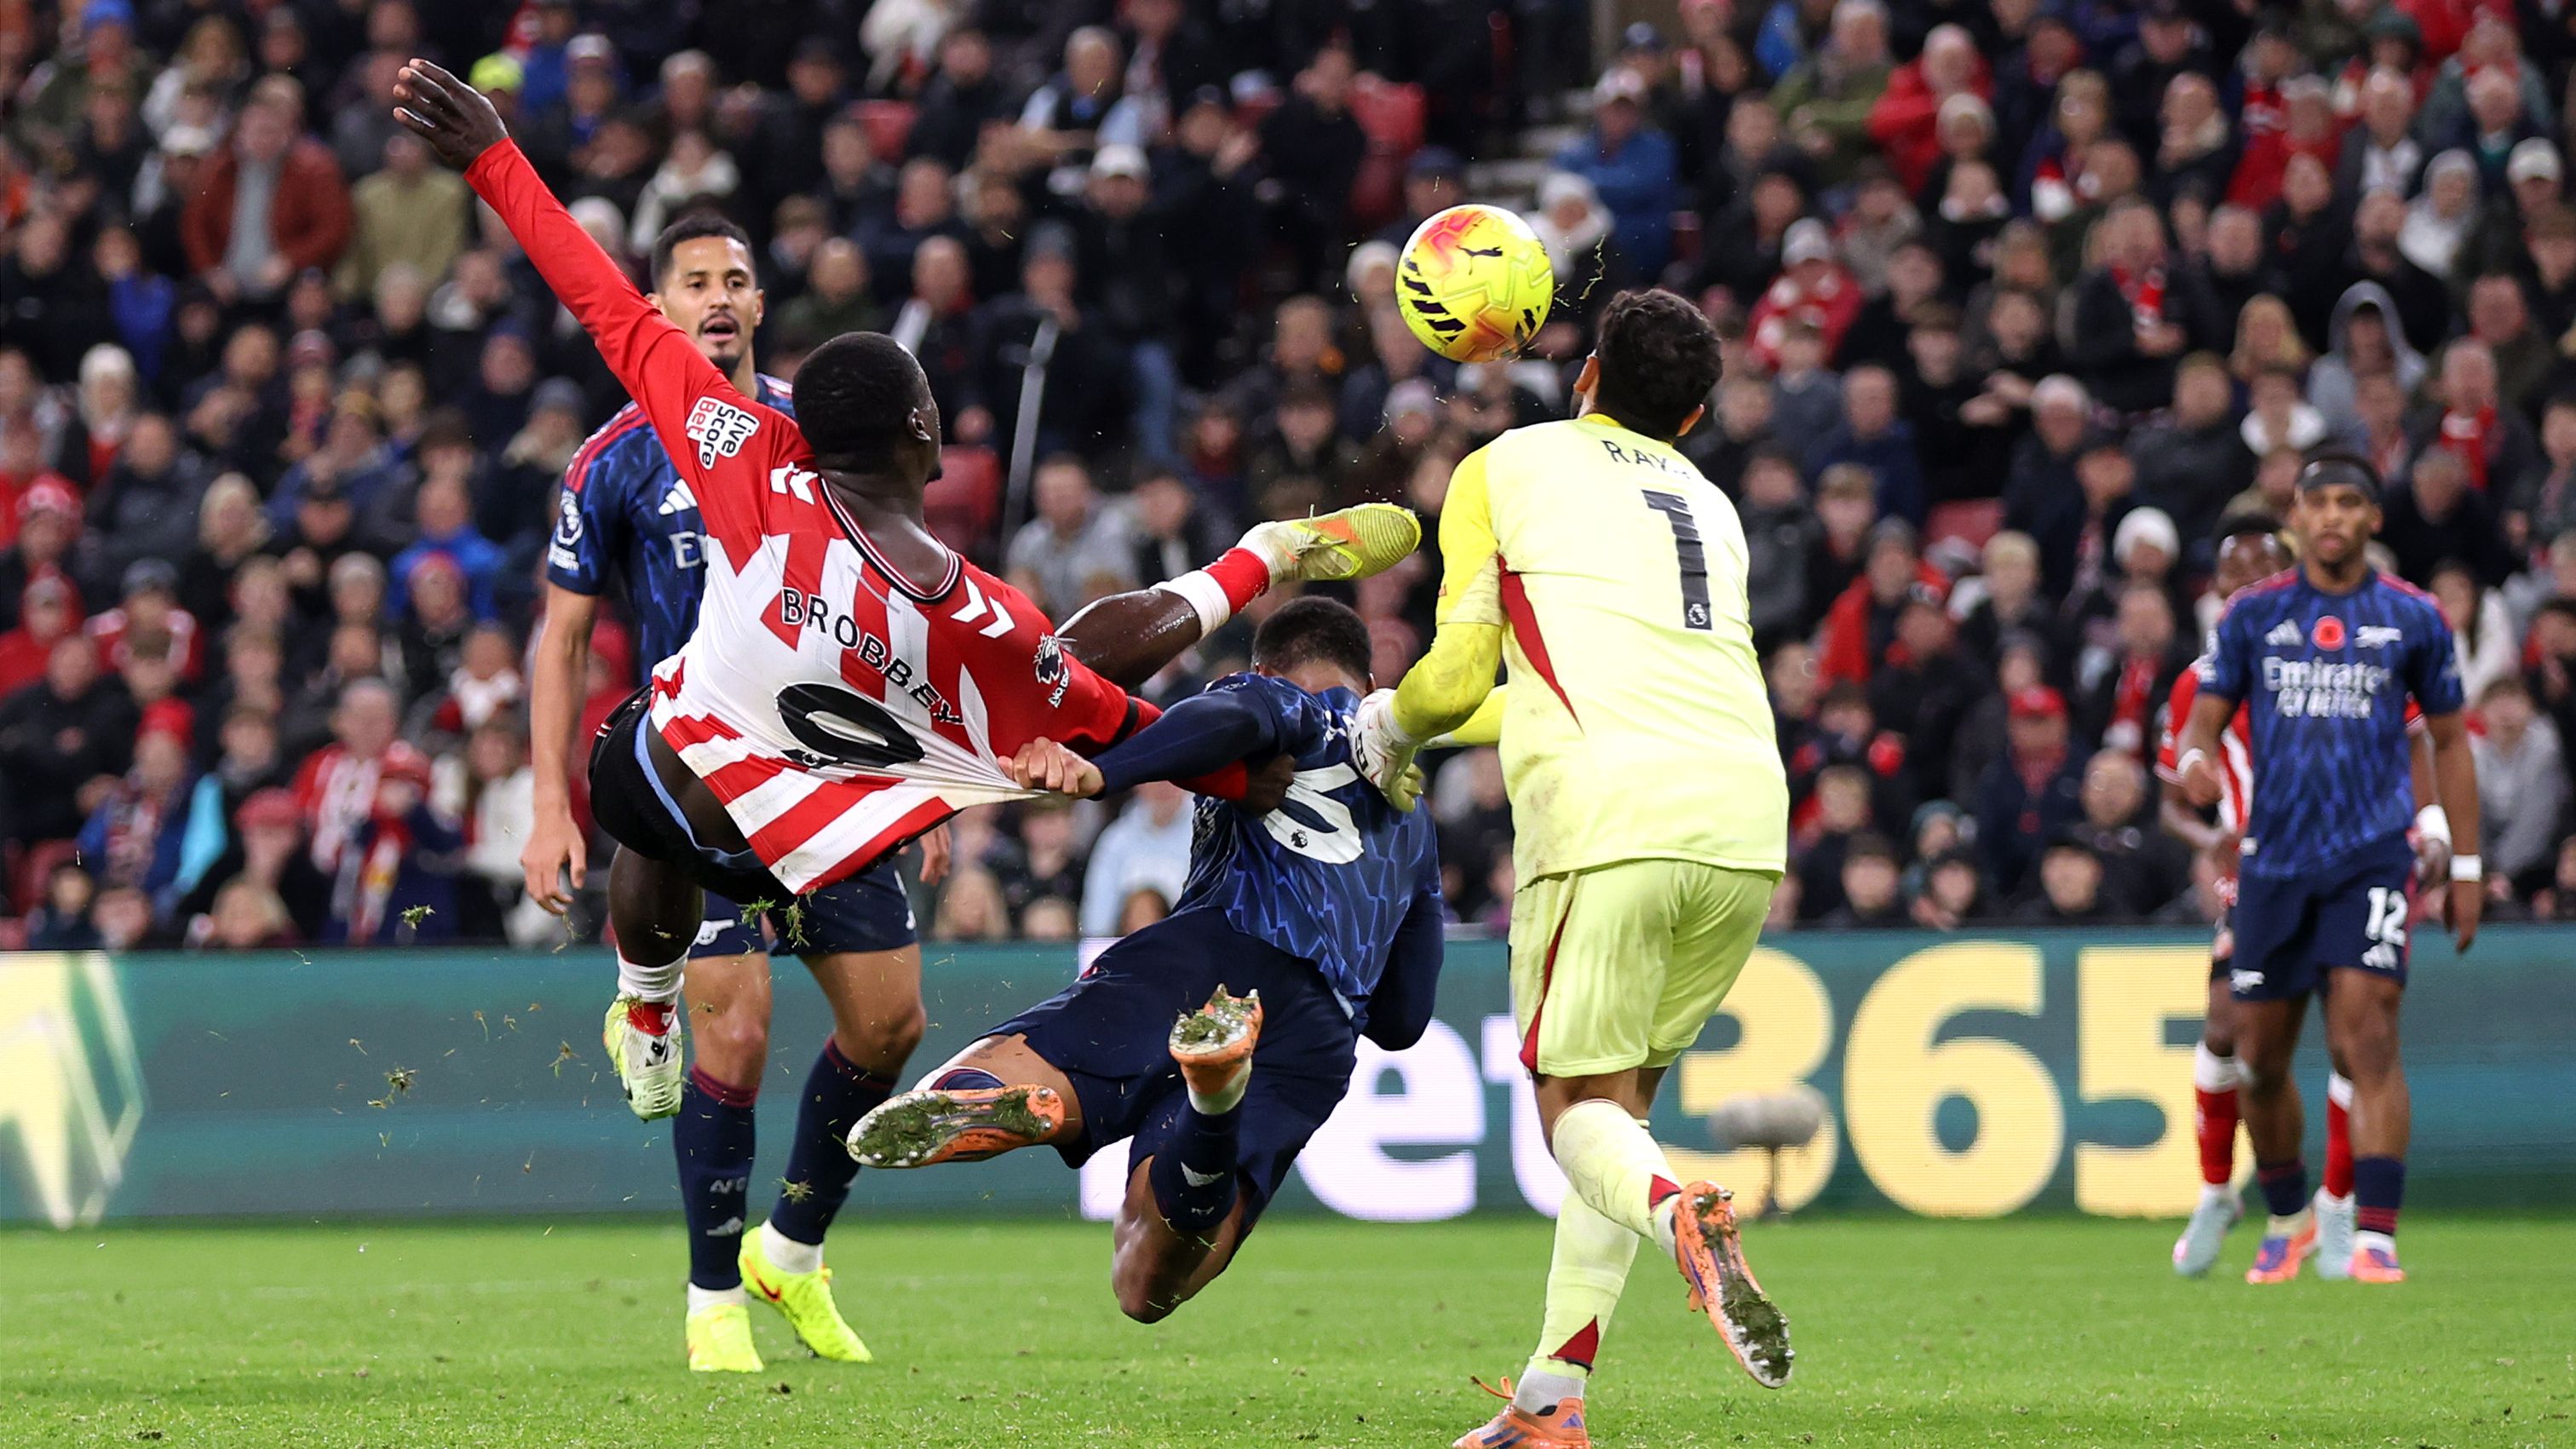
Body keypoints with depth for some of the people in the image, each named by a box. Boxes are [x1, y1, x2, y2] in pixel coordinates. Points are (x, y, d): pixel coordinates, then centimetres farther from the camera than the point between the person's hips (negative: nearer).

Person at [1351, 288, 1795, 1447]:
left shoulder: (1504, 469, 14)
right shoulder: (1710, 508, 30)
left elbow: (1461, 674, 7)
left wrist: (1390, 728, 28)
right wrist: (1458, 724, 48)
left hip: (1606, 815, -5)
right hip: (1746, 824, 5)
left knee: (1581, 1106, 1)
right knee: (1624, 1085, 18)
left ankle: (1679, 1216, -35)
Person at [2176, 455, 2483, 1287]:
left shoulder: (2412, 619, 6)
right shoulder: (2252, 616, 7)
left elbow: (2449, 742, 12)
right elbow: (2204, 721, 6)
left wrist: (2465, 866, 9)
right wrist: (2195, 761, -19)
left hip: (2372, 856, -2)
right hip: (2274, 860, 2)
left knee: (2367, 1040, -16)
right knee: (2261, 1058, 6)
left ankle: (2374, 1239, -19)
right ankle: (2287, 1219, 28)